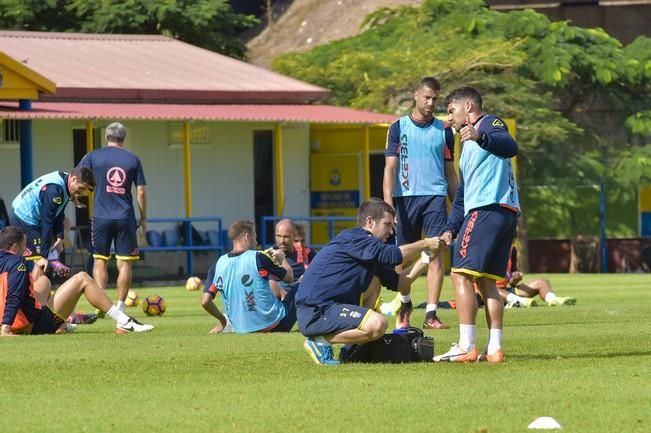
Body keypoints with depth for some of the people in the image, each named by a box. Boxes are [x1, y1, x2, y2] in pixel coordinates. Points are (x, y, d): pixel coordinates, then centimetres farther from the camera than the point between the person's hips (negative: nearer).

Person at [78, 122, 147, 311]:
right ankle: (120, 306, 2)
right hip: (125, 218, 0)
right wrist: (143, 218, 13)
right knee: (124, 263, 5)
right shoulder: (133, 160, 4)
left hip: (101, 216, 0)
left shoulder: (93, 157, 2)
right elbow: (141, 192, 3)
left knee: (100, 261, 8)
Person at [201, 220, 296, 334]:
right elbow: (288, 277, -5)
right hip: (271, 324, -5)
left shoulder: (220, 264, -5)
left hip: (241, 328, 5)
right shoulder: (258, 258, -17)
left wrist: (221, 320, 12)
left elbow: (205, 301, -5)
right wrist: (282, 258, 15)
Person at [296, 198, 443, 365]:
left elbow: (397, 282, 22)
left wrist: (424, 260, 17)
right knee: (378, 324, -24)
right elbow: (392, 255, -20)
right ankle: (320, 342, -9)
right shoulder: (352, 238, -10)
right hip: (315, 313, -11)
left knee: (374, 282, 21)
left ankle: (356, 348, 12)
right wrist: (424, 244, -10)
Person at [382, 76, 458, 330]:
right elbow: (390, 168, 1)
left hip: (435, 197, 1)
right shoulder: (399, 127, 6)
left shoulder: (443, 130, 11)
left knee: (435, 254, -11)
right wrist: (388, 203, -10)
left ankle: (431, 314, -13)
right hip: (405, 197, -1)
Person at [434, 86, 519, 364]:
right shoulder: (468, 145, 31)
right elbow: (462, 194, 33)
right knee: (486, 281, 8)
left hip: (489, 207, -10)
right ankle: (494, 349, 3)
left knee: (461, 274, -12)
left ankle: (467, 347, -18)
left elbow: (509, 147, -22)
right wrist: (450, 229, 23)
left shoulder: (489, 124, 1)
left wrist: (480, 137, -40)